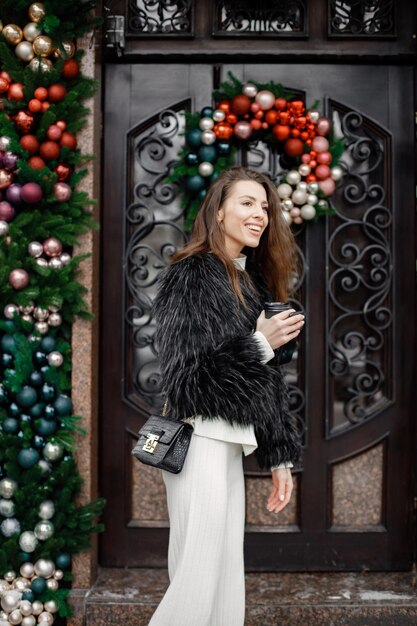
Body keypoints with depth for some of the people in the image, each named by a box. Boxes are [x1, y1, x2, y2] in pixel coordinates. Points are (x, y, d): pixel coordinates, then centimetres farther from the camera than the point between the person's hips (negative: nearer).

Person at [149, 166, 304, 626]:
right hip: (201, 443, -8)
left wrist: (279, 456, 12)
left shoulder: (253, 282, 14)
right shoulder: (190, 276, -9)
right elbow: (185, 376, -15)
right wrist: (260, 344, -10)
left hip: (230, 443, 8)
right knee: (201, 575, -5)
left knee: (227, 576, 11)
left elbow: (264, 383, 14)